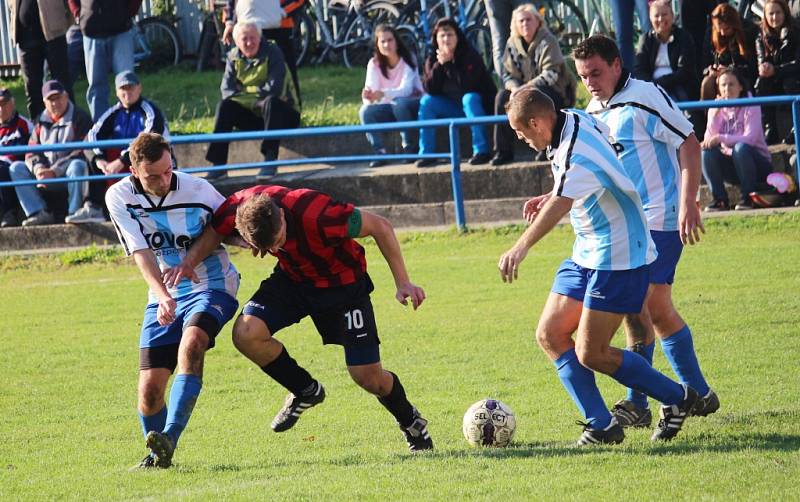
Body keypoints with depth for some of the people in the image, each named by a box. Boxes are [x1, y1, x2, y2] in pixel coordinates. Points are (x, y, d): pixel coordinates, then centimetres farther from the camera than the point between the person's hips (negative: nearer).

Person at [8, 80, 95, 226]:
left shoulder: (80, 118, -5)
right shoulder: (41, 123, 13)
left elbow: (80, 153, -15)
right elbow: (31, 152, 7)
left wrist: (55, 171, -22)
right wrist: (38, 168, -17)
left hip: (68, 173, -6)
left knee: (78, 166, -38)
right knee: (16, 168, -10)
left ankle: (74, 212, -29)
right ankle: (40, 213, -21)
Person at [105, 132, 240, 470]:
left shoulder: (198, 191, -14)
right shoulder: (120, 197, -9)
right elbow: (141, 253, -14)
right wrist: (162, 297, -29)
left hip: (211, 286, -3)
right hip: (164, 296, 3)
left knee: (191, 343, -34)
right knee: (150, 390, -5)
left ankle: (169, 439, -41)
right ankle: (157, 454, 24)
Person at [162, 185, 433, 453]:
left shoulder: (318, 216, -40)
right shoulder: (236, 210, -27)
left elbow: (380, 226, -26)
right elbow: (213, 233, -2)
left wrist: (403, 283, -23)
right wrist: (189, 262, -21)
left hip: (343, 283, -4)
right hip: (292, 278, 4)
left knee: (368, 376, -5)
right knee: (246, 333, -20)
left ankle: (410, 422, 30)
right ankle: (306, 391, 6)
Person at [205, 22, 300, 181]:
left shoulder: (272, 53, -10)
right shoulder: (234, 57, 3)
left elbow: (274, 89, -21)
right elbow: (227, 90, -8)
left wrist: (244, 90, -12)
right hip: (250, 117, 4)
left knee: (271, 101, -36)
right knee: (225, 107, -20)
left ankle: (270, 160, -36)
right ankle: (219, 166, -24)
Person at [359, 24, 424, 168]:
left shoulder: (407, 59, -14)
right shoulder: (374, 64, -5)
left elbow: (406, 90, -26)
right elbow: (370, 90, -15)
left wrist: (383, 94, -44)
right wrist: (368, 96, -42)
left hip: (411, 105, -3)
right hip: (391, 108, 3)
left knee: (399, 103, -37)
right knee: (366, 111, -24)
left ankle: (408, 147, -24)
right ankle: (380, 152, -22)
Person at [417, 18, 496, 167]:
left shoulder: (470, 55, -17)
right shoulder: (432, 60, -2)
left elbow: (468, 86, -29)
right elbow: (430, 89, -12)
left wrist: (448, 64, -28)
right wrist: (439, 66, -23)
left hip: (478, 104, -5)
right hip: (453, 107, 5)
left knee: (469, 98, -35)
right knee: (426, 102, -14)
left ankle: (482, 150, -35)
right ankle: (426, 154, -12)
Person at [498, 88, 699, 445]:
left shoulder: (577, 154, -28)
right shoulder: (577, 121, 3)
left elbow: (561, 205, -48)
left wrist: (521, 248, -62)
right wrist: (549, 197, 13)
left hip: (617, 258, -10)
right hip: (588, 255, 11)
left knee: (591, 354, -8)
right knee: (549, 335, 3)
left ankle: (677, 398, 10)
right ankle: (601, 425, 2)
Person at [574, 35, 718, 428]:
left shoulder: (645, 98, -12)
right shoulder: (593, 112, 13)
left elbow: (689, 145, -13)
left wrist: (687, 204, -20)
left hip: (659, 219, -8)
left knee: (635, 305, -14)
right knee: (657, 310, 10)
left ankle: (636, 404, -10)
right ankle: (698, 394, 20)